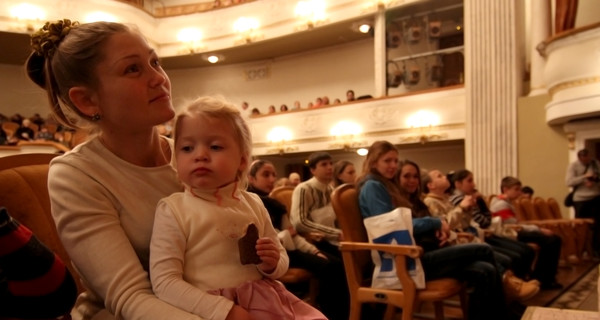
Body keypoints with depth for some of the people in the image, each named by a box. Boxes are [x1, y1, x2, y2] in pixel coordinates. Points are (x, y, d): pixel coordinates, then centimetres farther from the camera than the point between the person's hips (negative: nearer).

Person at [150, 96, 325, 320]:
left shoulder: (253, 204, 4)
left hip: (265, 301, 4)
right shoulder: (173, 210, -8)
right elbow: (164, 282, -13)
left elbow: (282, 259, 15)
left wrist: (273, 263, -8)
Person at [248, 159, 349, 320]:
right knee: (326, 267, -25)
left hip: (289, 248, 9)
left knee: (337, 264, -11)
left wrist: (315, 251, 1)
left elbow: (293, 235, 16)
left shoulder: (274, 204, 22)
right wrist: (286, 235, -7)